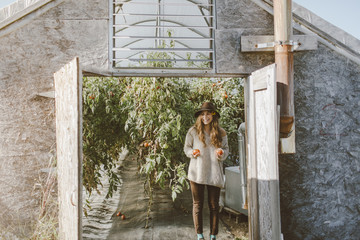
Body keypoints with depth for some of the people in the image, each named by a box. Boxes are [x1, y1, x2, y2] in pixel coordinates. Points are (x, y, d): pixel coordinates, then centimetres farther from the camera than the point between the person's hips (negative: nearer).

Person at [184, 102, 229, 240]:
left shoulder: (221, 133, 3)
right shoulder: (193, 131, -1)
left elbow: (226, 148, 11)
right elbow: (186, 148, 7)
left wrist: (221, 153, -11)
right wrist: (193, 153, -14)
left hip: (214, 174, 1)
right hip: (197, 173, -1)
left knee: (214, 205, 5)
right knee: (197, 204, 6)